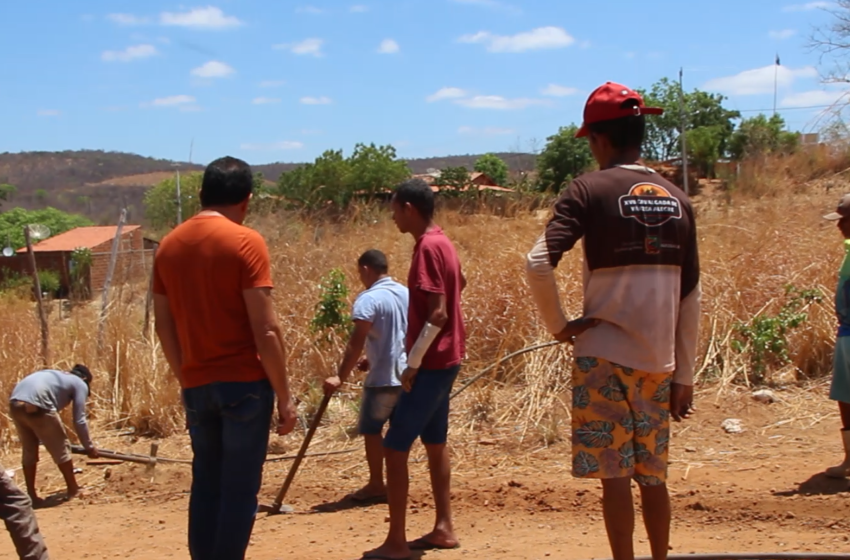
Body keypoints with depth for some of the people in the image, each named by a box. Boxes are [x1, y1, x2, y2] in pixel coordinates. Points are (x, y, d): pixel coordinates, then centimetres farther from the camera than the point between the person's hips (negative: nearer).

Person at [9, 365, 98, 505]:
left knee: (28, 451, 21)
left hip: (15, 404, 7)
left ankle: (31, 496, 25)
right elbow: (79, 420, 10)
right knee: (61, 448, 11)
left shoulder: (54, 375, 36)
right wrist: (89, 447, 21)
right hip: (36, 405, -7)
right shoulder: (80, 384, 16)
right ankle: (73, 490, 24)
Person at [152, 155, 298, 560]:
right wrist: (284, 396, -7)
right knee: (239, 490, 1)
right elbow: (265, 330, -14)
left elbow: (164, 326, 11)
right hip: (244, 382, -5)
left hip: (197, 386, 6)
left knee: (206, 484, 15)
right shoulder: (245, 242, -10)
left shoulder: (170, 245, 8)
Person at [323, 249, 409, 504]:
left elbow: (356, 343, -20)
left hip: (383, 378, -7)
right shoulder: (407, 294, 10)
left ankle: (376, 485, 9)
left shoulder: (368, 299, -14)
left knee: (371, 429, 5)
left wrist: (340, 377, -18)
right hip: (408, 374, 7)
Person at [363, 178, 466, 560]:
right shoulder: (441, 242, 11)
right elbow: (459, 284, 26)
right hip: (444, 361, 10)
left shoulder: (427, 247, -18)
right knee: (434, 443, 16)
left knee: (394, 447, -6)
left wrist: (412, 363, -18)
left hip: (431, 364, -10)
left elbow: (437, 314, -24)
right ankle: (444, 529, 21)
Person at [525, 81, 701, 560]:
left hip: (605, 356, -5)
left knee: (614, 474, 1)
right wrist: (684, 377, 13)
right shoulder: (677, 200, 8)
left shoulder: (590, 190, -6)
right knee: (653, 477, 14)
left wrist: (559, 326, -5)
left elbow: (539, 263, -19)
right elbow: (690, 297, 9)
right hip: (659, 361, 5)